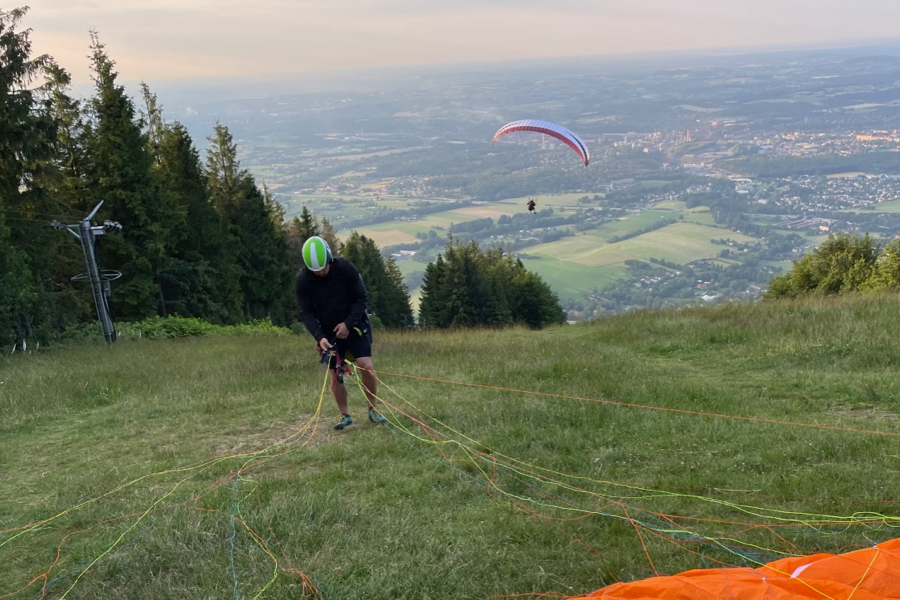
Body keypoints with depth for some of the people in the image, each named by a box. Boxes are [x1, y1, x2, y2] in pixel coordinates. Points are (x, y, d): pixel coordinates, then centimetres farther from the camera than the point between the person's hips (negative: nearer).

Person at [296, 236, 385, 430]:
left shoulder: (345, 267, -18)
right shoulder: (303, 279, -15)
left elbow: (362, 298, -11)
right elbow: (306, 313, -12)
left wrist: (348, 324, -21)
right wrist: (319, 337, -26)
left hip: (354, 325, -1)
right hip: (328, 332, 1)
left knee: (366, 366, -14)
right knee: (336, 376, 0)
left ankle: (373, 409, 5)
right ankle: (345, 416, 18)